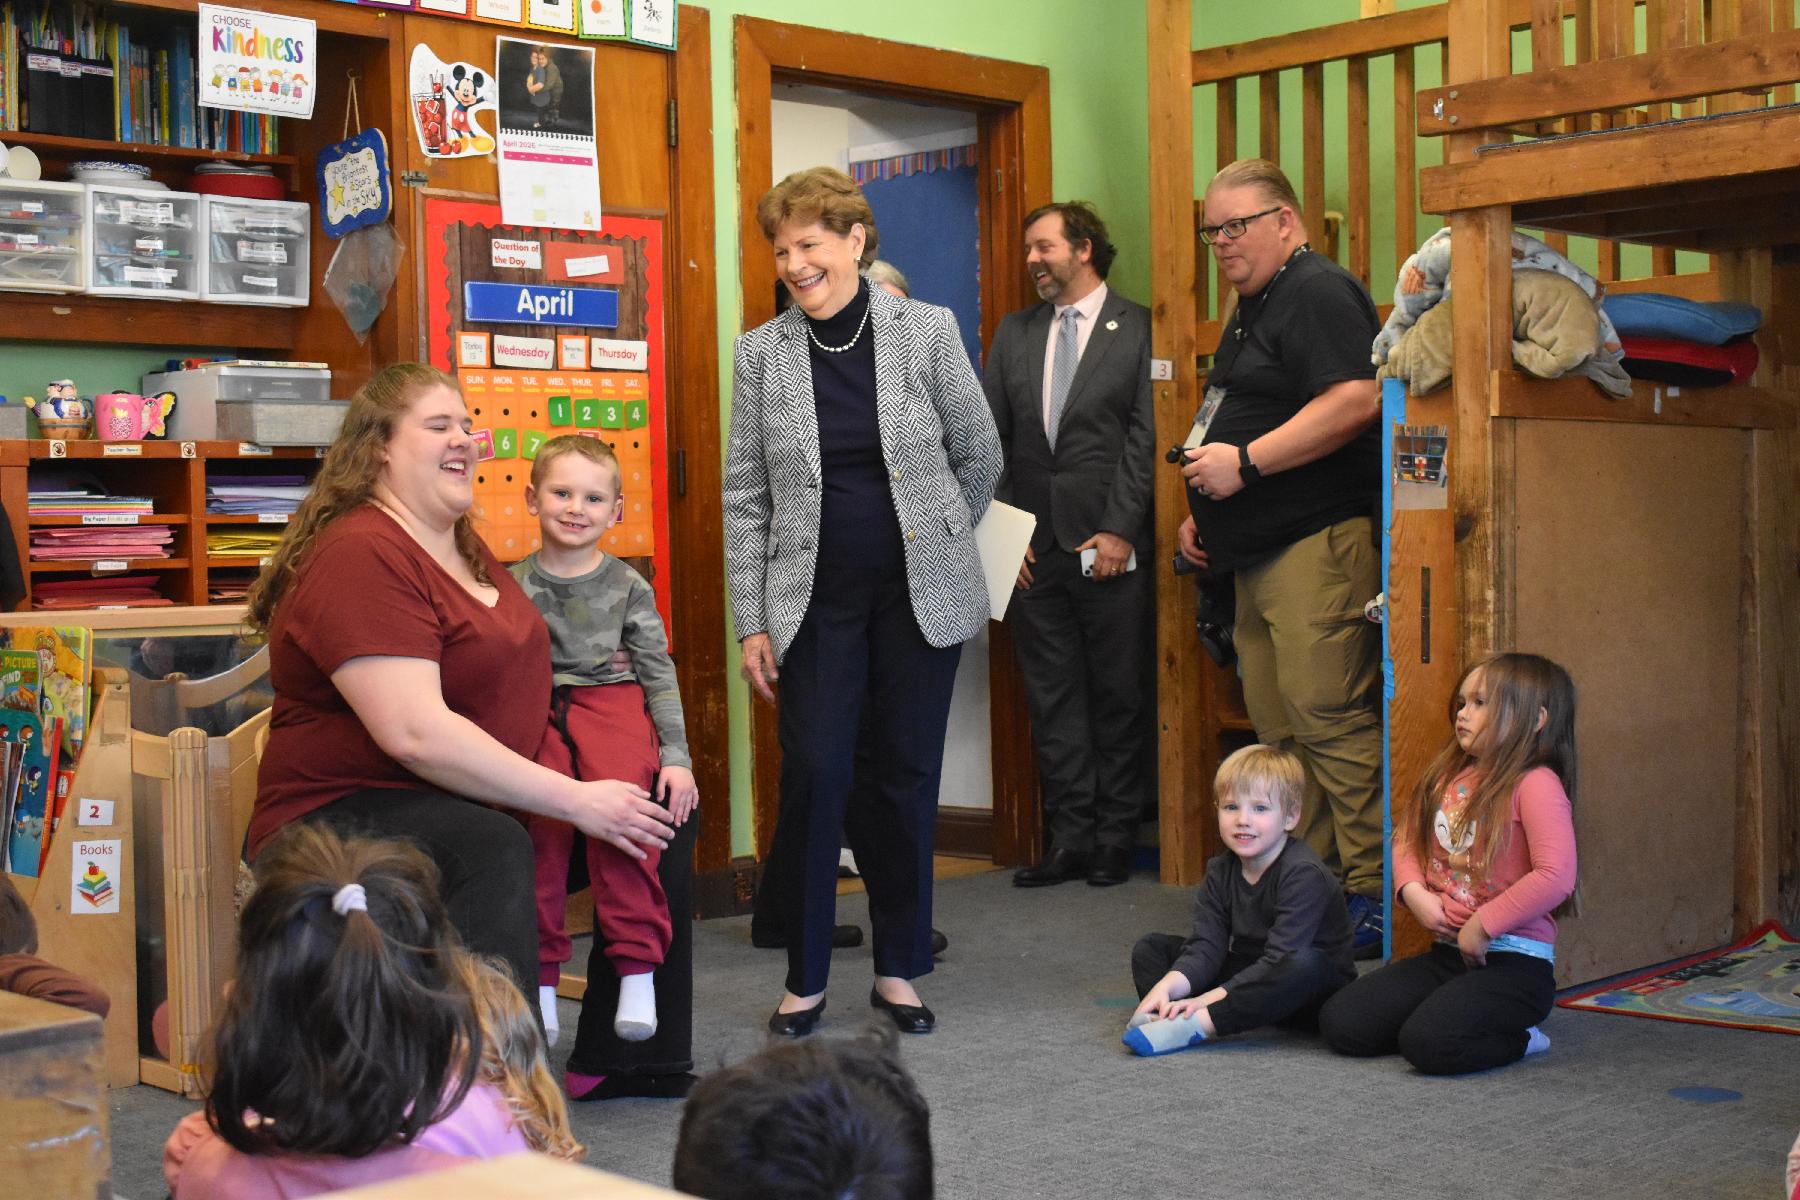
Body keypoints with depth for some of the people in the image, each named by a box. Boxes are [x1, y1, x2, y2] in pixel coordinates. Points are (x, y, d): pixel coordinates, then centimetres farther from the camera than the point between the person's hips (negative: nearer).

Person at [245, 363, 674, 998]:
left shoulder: (463, 546, 13)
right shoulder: (361, 556, -17)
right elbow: (415, 732, -27)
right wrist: (573, 800, -24)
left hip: (458, 808, 9)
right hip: (342, 812, -9)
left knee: (667, 812, 3)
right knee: (493, 852, -37)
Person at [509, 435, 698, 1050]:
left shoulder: (628, 586, 11)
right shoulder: (515, 585, 11)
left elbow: (659, 672, 10)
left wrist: (677, 756, 1)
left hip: (612, 701, 0)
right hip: (536, 710, 1)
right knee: (540, 808, -29)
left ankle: (637, 966, -26)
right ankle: (540, 976, -21)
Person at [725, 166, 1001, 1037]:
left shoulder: (927, 331, -1)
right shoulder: (761, 353, 1)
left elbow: (979, 457, 9)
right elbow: (745, 497, 3)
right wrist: (751, 621, -1)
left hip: (918, 596, 0)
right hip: (815, 599, 0)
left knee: (906, 777, 5)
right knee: (814, 775, -5)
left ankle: (899, 969, 19)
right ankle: (804, 978, 10)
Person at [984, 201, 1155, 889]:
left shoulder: (1139, 330, -1)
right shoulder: (1013, 334, 14)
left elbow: (1147, 437, -7)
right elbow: (989, 439, 11)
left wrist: (1120, 530, -12)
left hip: (1110, 548, -4)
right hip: (1032, 550, 4)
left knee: (1119, 697, 3)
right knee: (1052, 701, 6)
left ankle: (1115, 839, 12)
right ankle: (1070, 839, 13)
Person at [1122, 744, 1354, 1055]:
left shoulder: (1304, 874, -22)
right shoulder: (1220, 871, 0)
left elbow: (1281, 958, -30)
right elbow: (1205, 945, -10)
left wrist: (1209, 999, -36)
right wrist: (1166, 987, -31)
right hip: (1245, 977, 7)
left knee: (1305, 962, -41)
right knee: (1149, 948, -1)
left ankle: (1196, 1025, -40)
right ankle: (1166, 1013, -30)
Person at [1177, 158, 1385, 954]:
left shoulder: (1317, 293, -8)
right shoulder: (1251, 311, 24)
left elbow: (1354, 401, -22)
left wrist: (1245, 463, -20)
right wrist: (1203, 512, 23)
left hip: (1317, 543, -11)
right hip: (1257, 553, 11)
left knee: (1328, 718, -13)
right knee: (1278, 730, 9)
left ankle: (1373, 893, -8)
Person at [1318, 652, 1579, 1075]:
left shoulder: (1536, 785, -14)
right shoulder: (1448, 777, 10)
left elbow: (1556, 877, -25)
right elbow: (1405, 839, 20)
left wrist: (1482, 927, -19)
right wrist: (1413, 892, -2)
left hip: (1514, 962, -8)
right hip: (1446, 953, 8)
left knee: (1428, 1044, -30)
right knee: (1340, 1023, -5)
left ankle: (1518, 1037, 1)